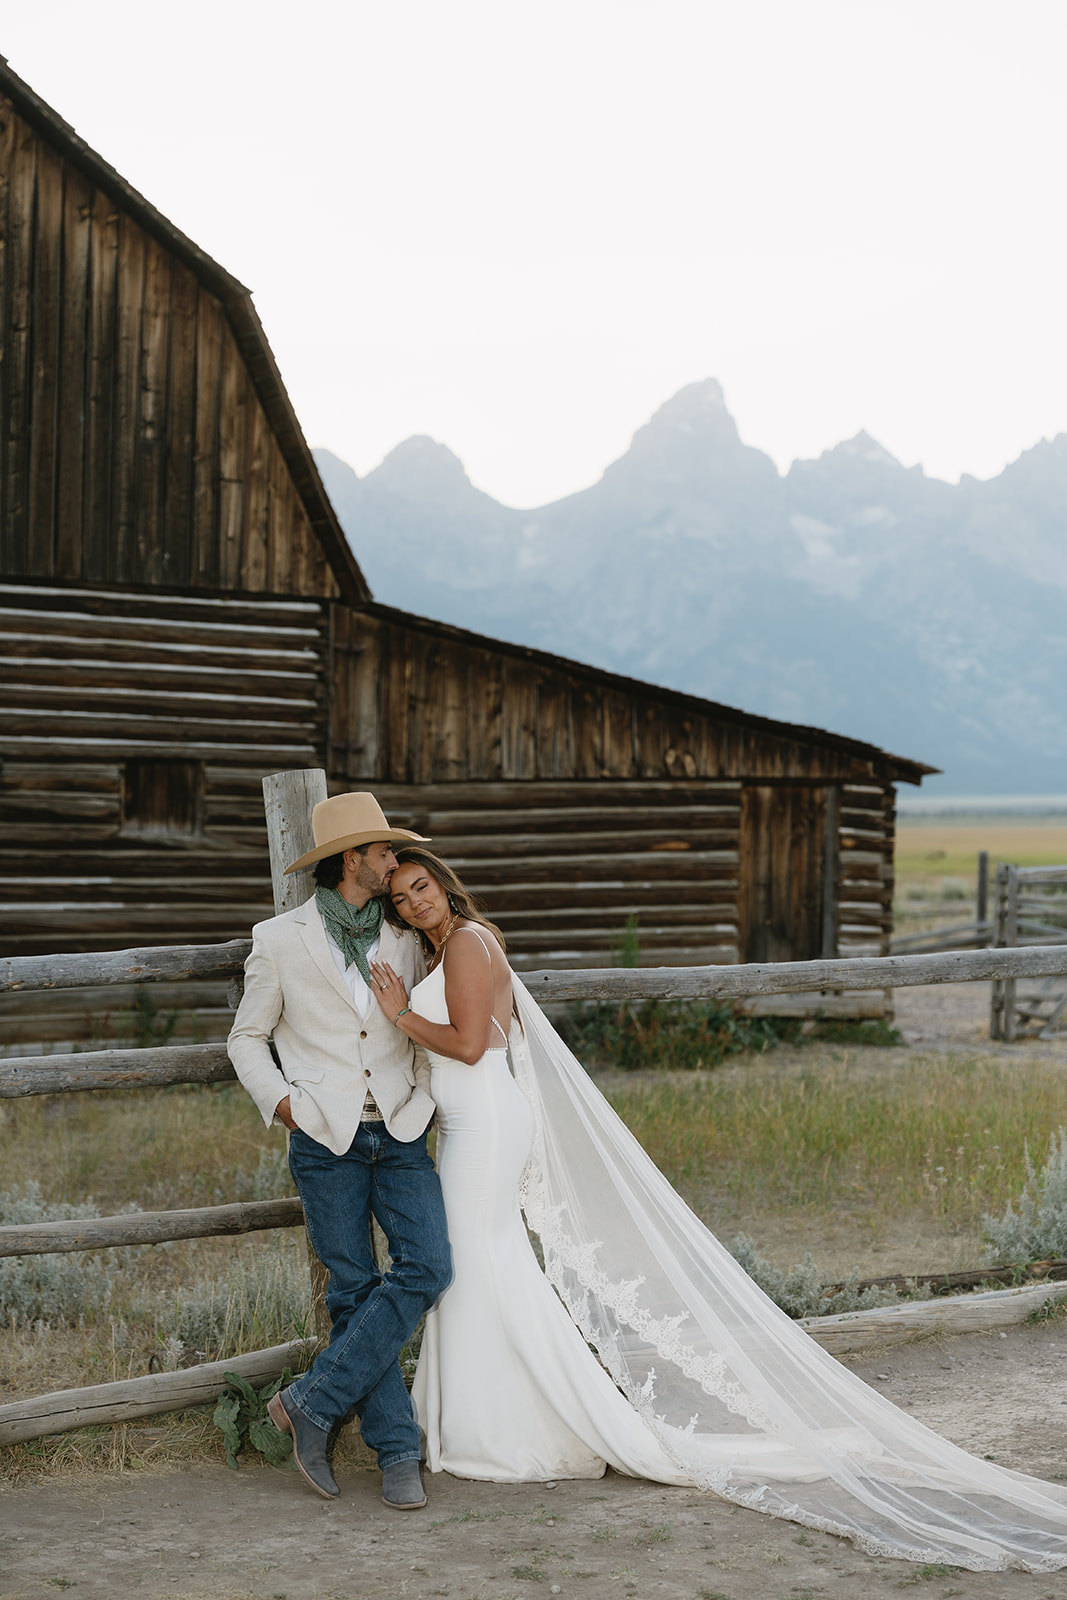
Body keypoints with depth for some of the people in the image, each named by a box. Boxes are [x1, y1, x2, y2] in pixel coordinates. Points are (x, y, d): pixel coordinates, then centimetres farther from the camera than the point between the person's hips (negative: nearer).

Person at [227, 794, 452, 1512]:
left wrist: (425, 1096, 9)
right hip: (327, 1141, -3)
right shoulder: (280, 941, 0)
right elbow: (248, 1039, 8)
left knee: (426, 1267, -15)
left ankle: (313, 1402, -6)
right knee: (355, 1292, -2)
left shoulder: (404, 939, 10)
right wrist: (282, 1101, -7)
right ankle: (398, 1452, 6)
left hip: (401, 1135, 3)